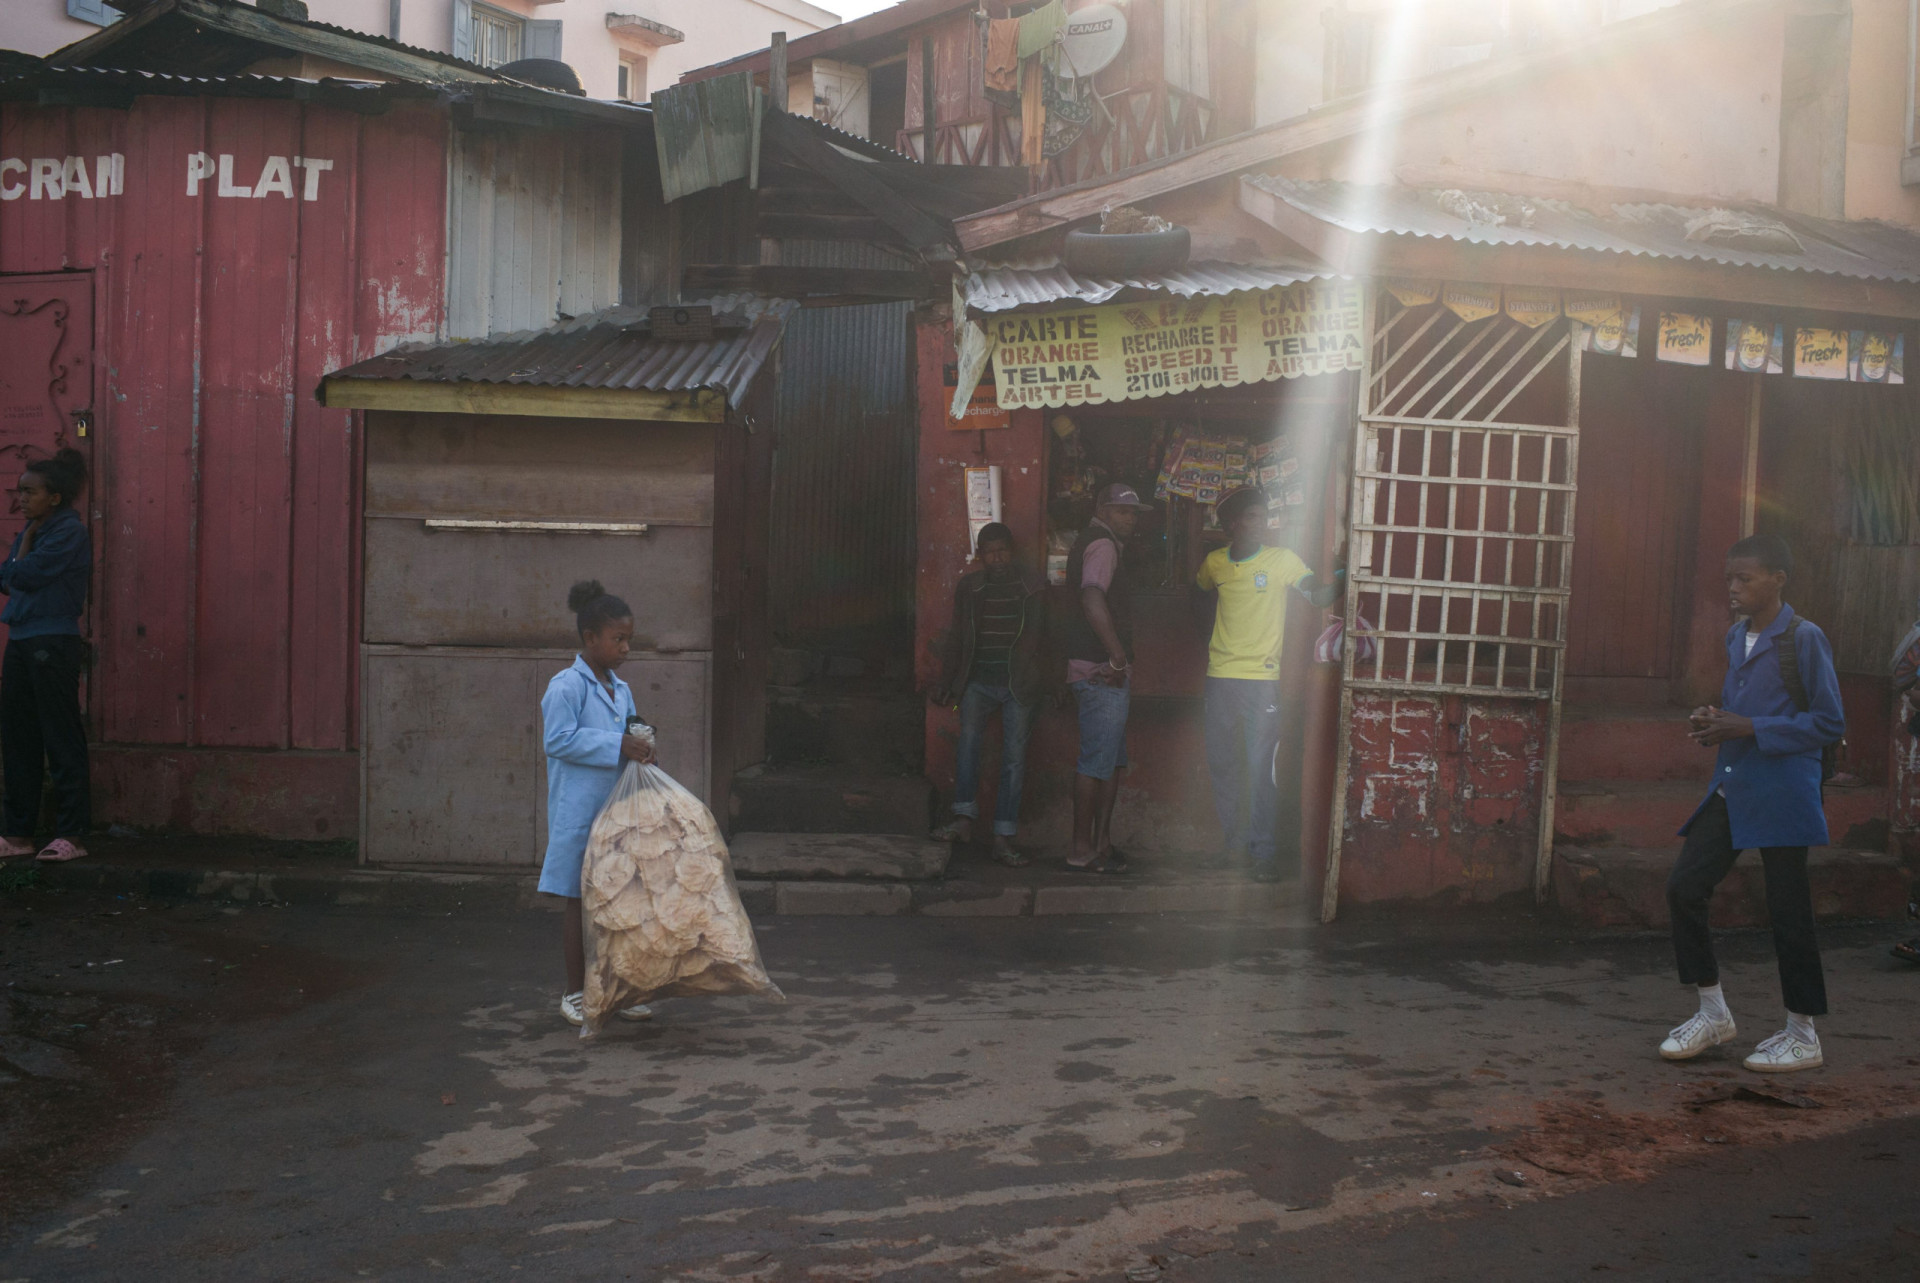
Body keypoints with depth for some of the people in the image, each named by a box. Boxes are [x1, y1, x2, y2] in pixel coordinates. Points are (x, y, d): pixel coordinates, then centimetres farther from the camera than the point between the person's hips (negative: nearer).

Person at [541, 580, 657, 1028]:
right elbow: (560, 739, -17)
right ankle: (575, 992, 13)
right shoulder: (566, 686, -10)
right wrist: (618, 745, -20)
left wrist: (641, 739, 0)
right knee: (579, 900, 2)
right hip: (579, 811, -7)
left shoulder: (620, 689, 14)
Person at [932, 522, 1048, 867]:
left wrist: (1047, 683, 5)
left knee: (1014, 758, -4)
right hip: (979, 680, 1)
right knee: (969, 734, -25)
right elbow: (956, 638, 16)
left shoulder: (1034, 587, 4)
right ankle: (964, 817, -23)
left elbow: (1042, 637, 7)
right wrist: (946, 681, 12)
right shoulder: (968, 587, 10)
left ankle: (1003, 839, 0)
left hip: (1019, 684, -1)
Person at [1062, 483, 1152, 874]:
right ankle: (1083, 849, -2)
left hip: (1105, 673, 11)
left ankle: (1101, 843, 19)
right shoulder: (1102, 545, -12)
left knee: (1111, 760, 14)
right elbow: (1093, 599, -29)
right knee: (1098, 761, -7)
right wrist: (1119, 656, -26)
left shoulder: (1092, 542, 21)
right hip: (1102, 673, -11)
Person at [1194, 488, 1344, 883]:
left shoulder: (1282, 560, -3)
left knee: (1261, 768, -7)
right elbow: (1198, 589, 28)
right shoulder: (1215, 563, 6)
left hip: (1262, 678, -4)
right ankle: (1231, 837, 25)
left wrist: (1343, 576, -31)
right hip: (1220, 676, 4)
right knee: (1221, 764, 11)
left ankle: (1263, 851, -1)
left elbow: (1318, 595, -14)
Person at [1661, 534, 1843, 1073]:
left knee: (1787, 908, -1)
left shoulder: (1803, 638, -9)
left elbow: (1830, 721, -11)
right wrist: (1713, 721, 3)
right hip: (1730, 789, 8)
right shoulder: (1736, 637, 14)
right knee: (1684, 886, 1)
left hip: (1781, 797, -8)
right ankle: (1713, 1013, 16)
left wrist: (1749, 729, -17)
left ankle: (1802, 1036, 13)